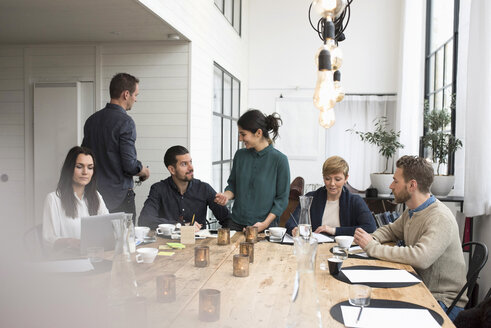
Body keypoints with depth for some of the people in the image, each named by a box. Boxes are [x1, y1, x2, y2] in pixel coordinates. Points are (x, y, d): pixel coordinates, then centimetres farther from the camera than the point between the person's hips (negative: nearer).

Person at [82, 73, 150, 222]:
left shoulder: (91, 120, 8)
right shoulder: (125, 121, -15)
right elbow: (129, 164, -19)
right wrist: (143, 170, 1)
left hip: (94, 195, 7)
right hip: (119, 197, -7)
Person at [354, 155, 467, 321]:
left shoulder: (440, 219, -23)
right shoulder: (411, 212, 7)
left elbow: (421, 257, -37)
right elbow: (391, 230, 23)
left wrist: (372, 247, -27)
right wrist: (372, 238, -2)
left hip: (444, 303, -8)